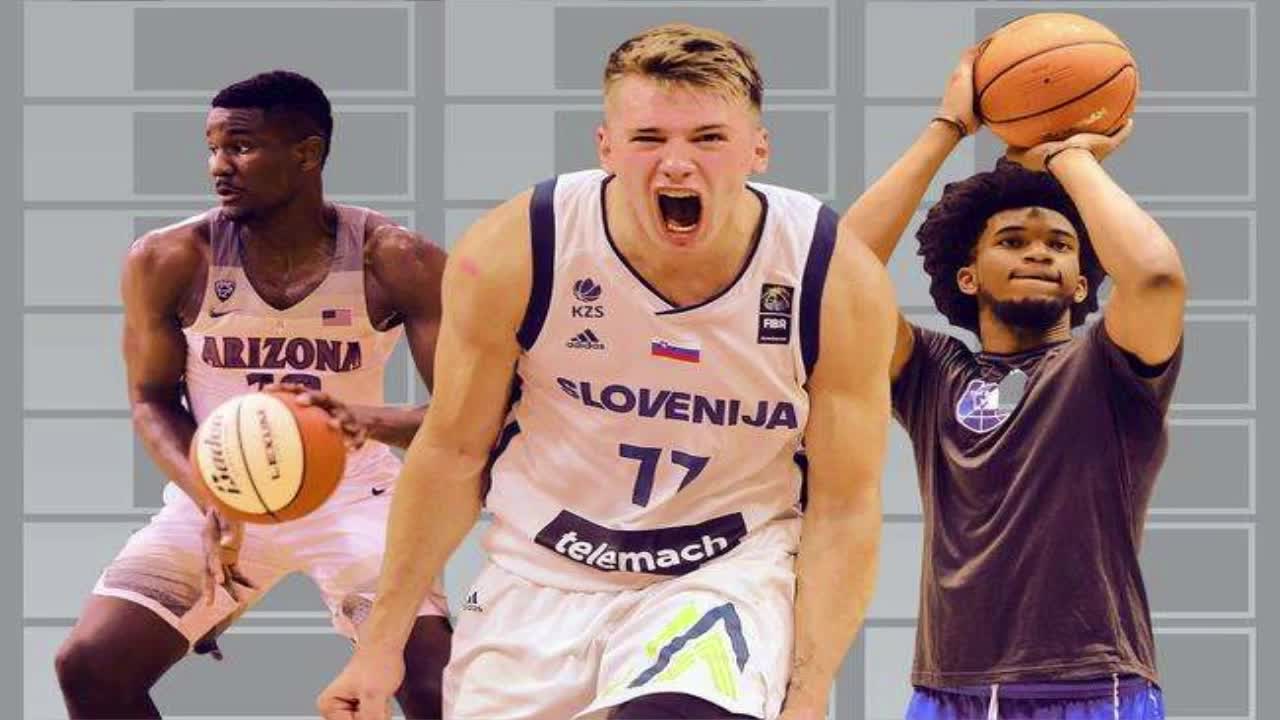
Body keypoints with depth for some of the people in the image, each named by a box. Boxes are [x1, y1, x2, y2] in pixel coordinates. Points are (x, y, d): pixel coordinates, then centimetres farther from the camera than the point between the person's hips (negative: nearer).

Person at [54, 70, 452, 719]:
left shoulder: (396, 264, -16)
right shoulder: (170, 261, -13)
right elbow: (153, 401, -2)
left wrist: (371, 422, -38)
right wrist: (209, 502, -21)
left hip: (350, 493, -2)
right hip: (217, 492, 2)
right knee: (89, 666, -12)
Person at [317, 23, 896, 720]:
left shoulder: (841, 282, -17)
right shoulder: (509, 255, -16)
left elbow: (843, 509, -8)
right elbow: (452, 454, -2)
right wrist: (382, 643, 0)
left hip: (732, 570, -2)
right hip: (542, 572, 3)